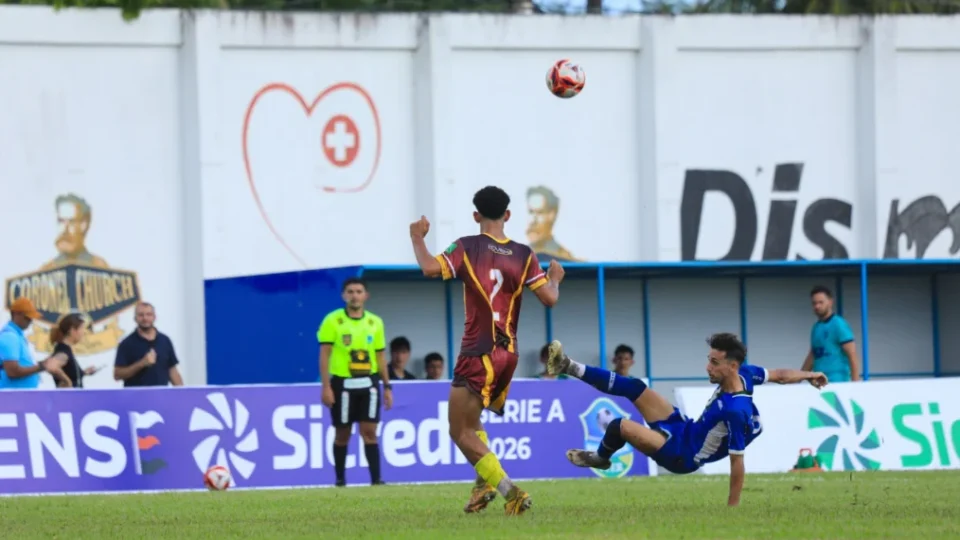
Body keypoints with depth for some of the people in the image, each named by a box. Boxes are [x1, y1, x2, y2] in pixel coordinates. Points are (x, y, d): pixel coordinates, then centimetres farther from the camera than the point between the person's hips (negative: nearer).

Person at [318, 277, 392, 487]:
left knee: (369, 431, -4)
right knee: (342, 434, 6)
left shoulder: (375, 322, 9)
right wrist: (326, 386, -11)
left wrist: (387, 386, 10)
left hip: (368, 383, 2)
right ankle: (340, 479, 16)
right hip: (342, 383, -2)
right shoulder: (333, 320, -2)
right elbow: (324, 355, -4)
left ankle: (376, 478, -7)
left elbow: (380, 357, 14)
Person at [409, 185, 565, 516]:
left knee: (460, 432, -1)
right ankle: (486, 483, 13)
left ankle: (510, 491, -14)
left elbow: (431, 268, -21)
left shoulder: (468, 247, -8)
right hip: (508, 353, 6)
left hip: (479, 353, -6)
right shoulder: (524, 255, 2)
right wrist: (555, 278, 21)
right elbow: (549, 298, -2)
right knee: (470, 422, 27)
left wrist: (418, 238, -2)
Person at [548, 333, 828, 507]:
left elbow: (737, 462, -29)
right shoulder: (744, 373, -14)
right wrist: (809, 374, 24)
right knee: (634, 387, 2)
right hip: (686, 428, 9)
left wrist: (732, 509, -22)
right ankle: (570, 368, 12)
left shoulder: (736, 410, -37)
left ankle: (600, 458, 18)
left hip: (682, 455, -9)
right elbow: (779, 375, 3)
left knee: (619, 426, -17)